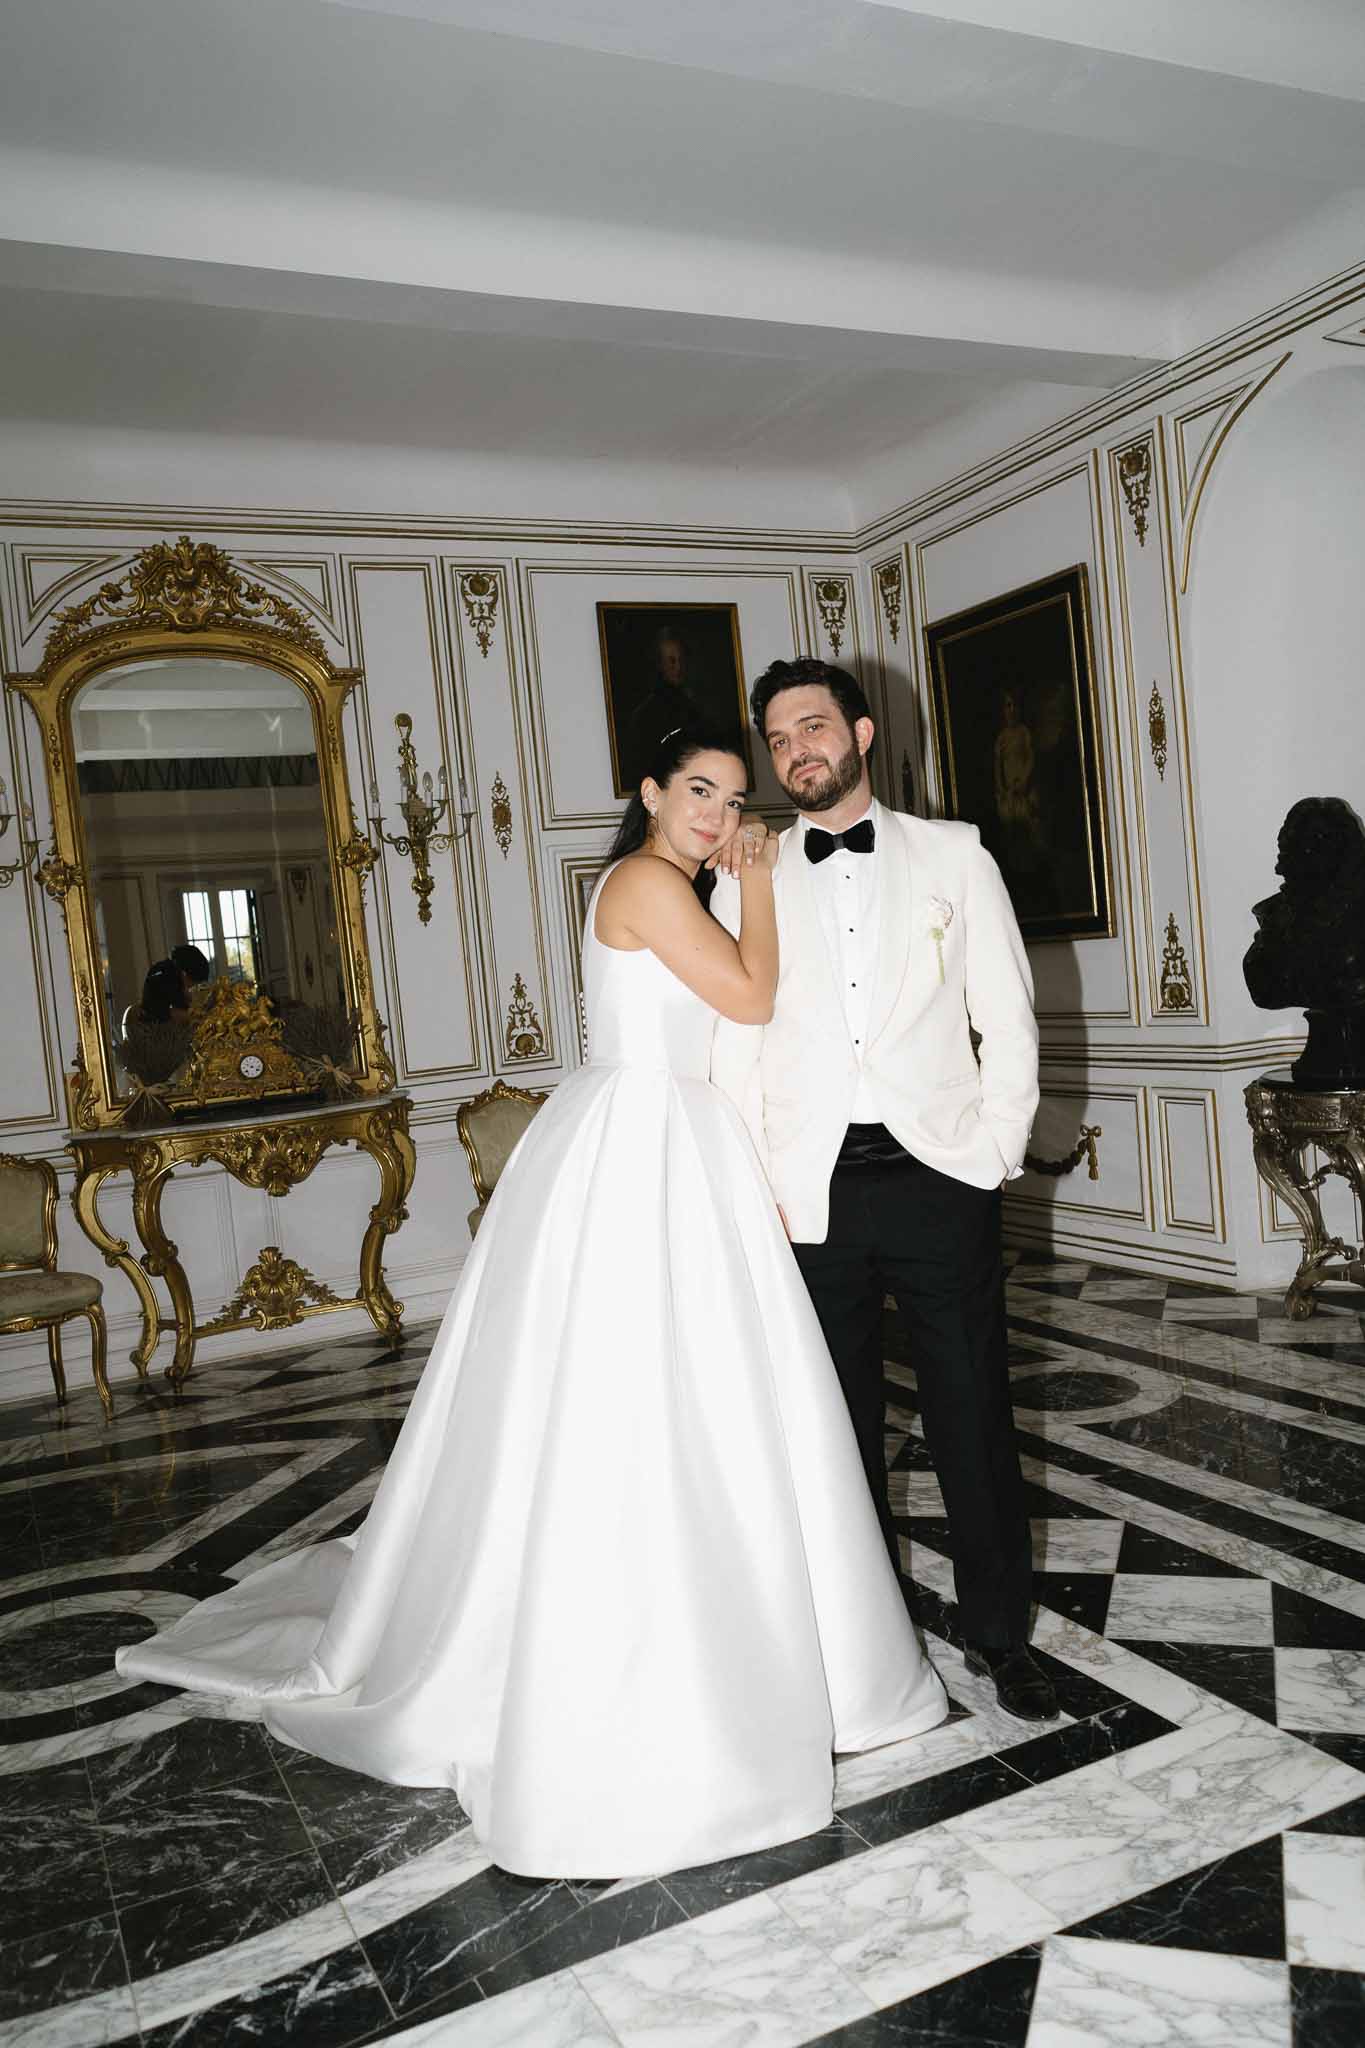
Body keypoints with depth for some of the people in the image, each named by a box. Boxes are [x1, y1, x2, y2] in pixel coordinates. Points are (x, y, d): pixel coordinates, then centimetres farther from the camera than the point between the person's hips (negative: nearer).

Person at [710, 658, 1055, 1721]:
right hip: (813, 1193, 1)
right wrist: (756, 1189, -2)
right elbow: (732, 1048, 6)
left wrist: (993, 1152, -4)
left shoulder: (954, 854, 7)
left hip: (940, 1172, -1)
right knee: (842, 1425, 11)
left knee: (974, 1417, 6)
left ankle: (1000, 1630, 25)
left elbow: (1008, 1017, 5)